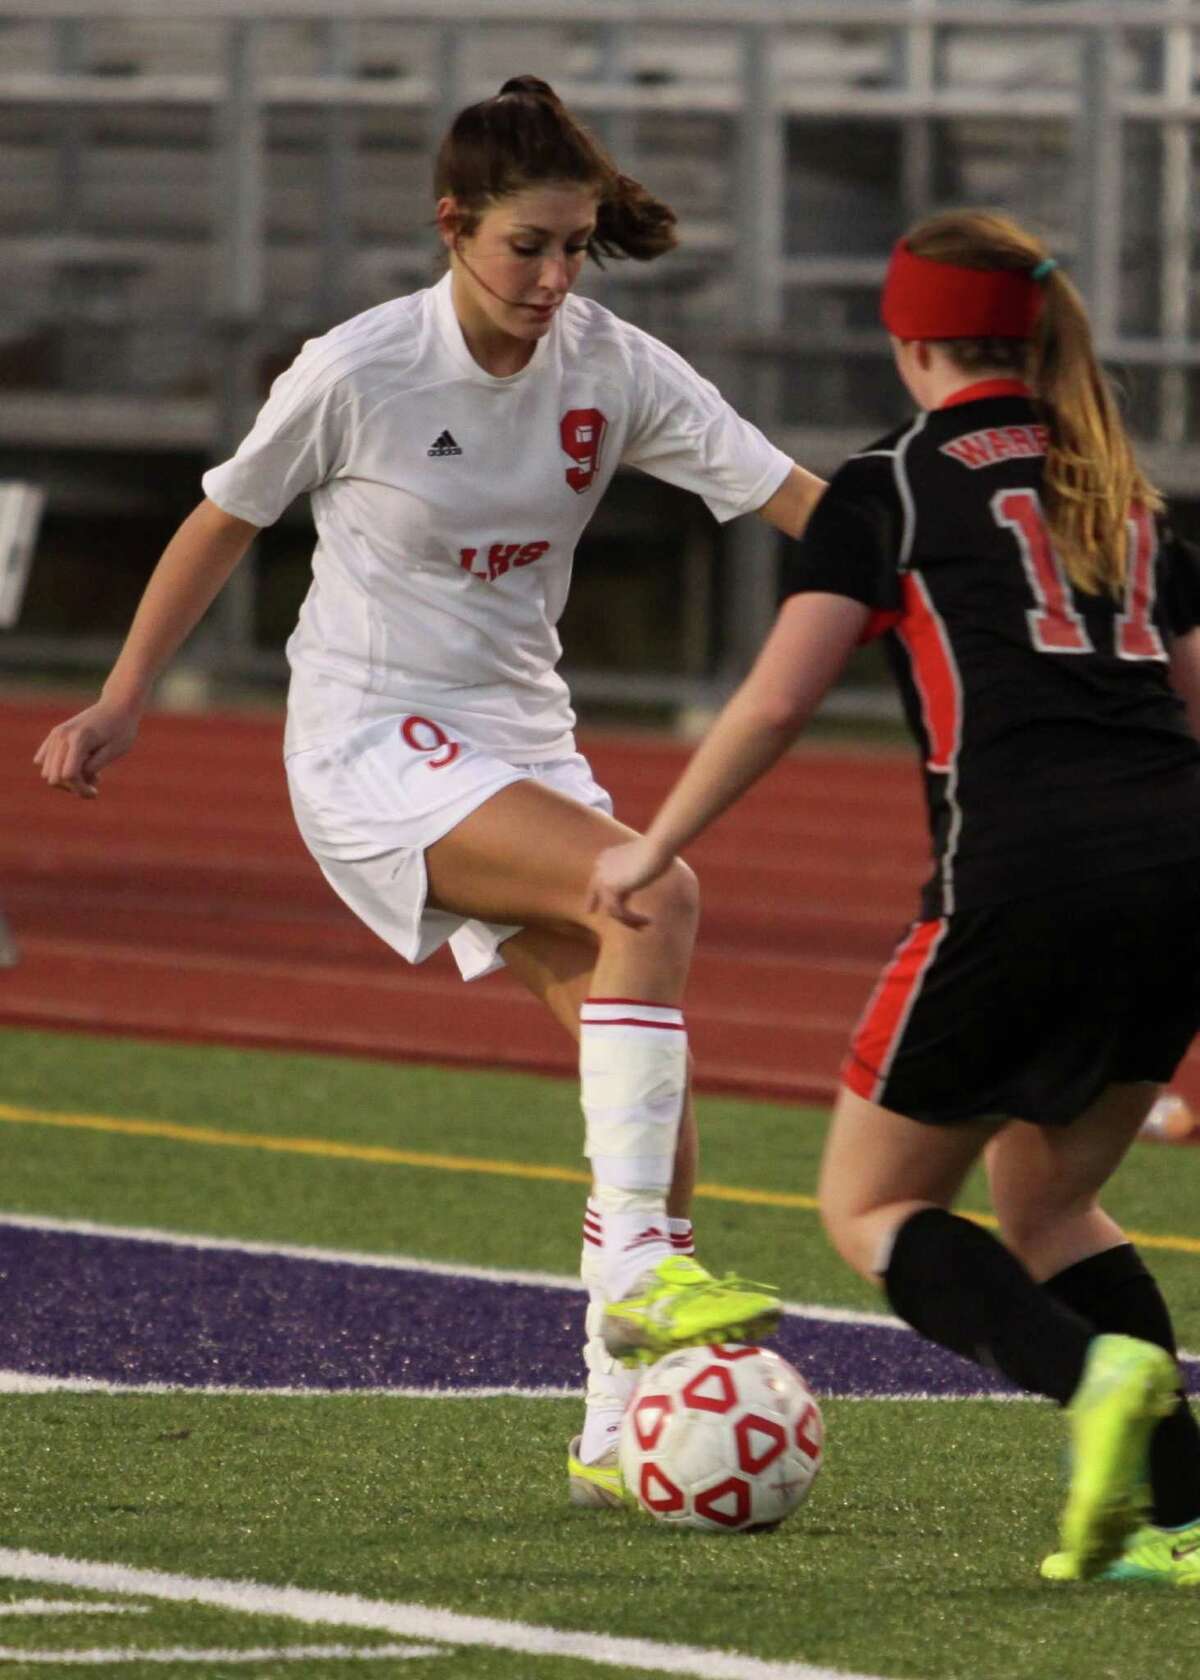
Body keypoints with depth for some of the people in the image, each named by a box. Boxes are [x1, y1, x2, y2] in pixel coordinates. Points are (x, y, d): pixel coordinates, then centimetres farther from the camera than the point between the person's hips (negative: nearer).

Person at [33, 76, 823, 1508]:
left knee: (646, 1081, -6)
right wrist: (120, 703, 8)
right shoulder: (357, 372, -13)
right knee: (653, 893, -29)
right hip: (371, 745, -5)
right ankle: (636, 1266, -29)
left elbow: (796, 500, -6)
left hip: (520, 740, 6)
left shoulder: (612, 369, -2)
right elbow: (224, 522, 2)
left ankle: (619, 1433, 1)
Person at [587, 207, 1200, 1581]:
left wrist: (652, 850, 13)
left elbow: (773, 704, 2)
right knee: (1040, 1202, 21)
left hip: (1027, 873, -6)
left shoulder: (893, 485, 7)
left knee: (871, 1208, 9)